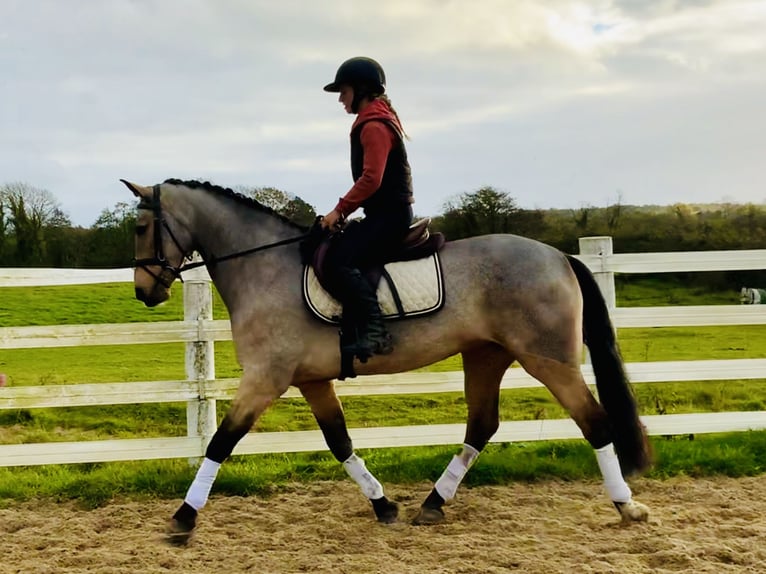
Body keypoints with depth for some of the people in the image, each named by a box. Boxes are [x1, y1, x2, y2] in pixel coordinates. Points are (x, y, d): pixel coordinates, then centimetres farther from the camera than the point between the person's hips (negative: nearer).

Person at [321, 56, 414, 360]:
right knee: (336, 253, 12)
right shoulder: (375, 120, 20)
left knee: (339, 261, -23)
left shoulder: (374, 125, -13)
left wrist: (340, 209, -16)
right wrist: (345, 210, 17)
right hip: (386, 212, 11)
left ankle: (374, 331, -28)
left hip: (389, 213, -11)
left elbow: (371, 178, -22)